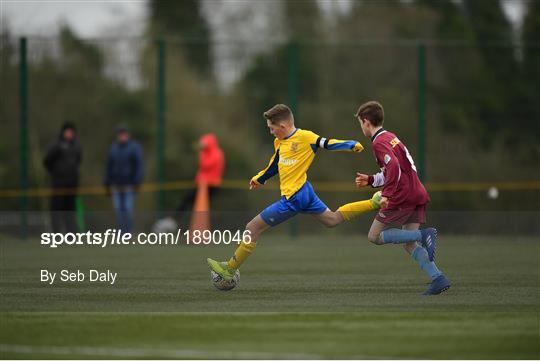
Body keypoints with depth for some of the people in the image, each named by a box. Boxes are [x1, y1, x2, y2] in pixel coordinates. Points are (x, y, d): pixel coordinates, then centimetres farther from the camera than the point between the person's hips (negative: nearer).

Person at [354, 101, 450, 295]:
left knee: (374, 236, 0)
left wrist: (387, 194, -25)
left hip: (402, 196, -9)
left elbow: (394, 167, -24)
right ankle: (438, 278, -8)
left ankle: (424, 235, -16)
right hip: (417, 194, 9)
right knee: (409, 244, 9)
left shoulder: (379, 143, -8)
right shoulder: (392, 137, 21)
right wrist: (370, 180, 32)